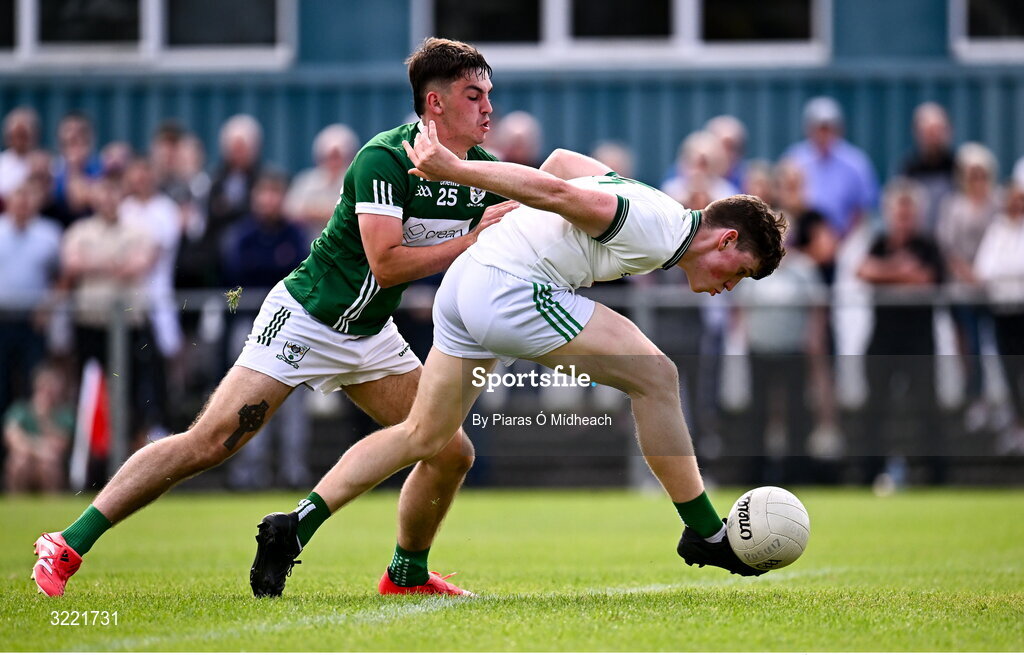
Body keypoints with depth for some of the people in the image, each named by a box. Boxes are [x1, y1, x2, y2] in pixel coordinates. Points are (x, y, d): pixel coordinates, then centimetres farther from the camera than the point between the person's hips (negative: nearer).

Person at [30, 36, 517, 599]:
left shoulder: (484, 173, -1)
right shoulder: (385, 157, -22)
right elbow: (385, 264, -29)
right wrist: (470, 241, -26)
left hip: (371, 337, 7)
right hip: (306, 317, -7)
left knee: (452, 453, 0)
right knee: (207, 444, -15)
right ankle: (68, 546, -9)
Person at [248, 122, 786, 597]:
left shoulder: (642, 204, 17)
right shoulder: (656, 230, -13)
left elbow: (563, 160, 27)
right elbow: (557, 193, -20)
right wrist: (457, 170, -21)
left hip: (465, 282, 10)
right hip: (509, 288, -10)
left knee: (426, 438, 14)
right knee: (655, 378, -7)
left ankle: (294, 526, 8)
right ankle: (705, 533, 0)